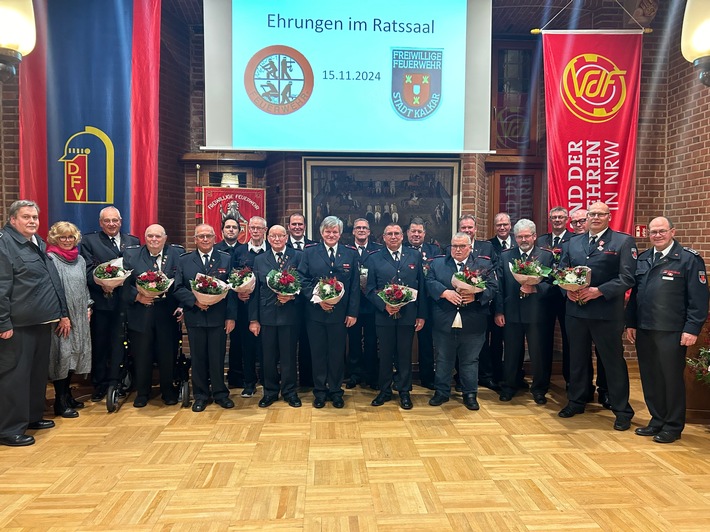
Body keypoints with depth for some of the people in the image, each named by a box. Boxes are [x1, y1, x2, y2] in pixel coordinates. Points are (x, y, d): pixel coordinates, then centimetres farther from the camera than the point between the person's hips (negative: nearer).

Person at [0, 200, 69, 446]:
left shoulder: (38, 243, 16)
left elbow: (53, 282, 19)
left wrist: (63, 313, 17)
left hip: (43, 321, 9)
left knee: (39, 371, 17)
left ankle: (33, 416, 31)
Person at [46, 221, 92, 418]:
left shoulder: (79, 260, 14)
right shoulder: (50, 259, -8)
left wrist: (88, 307, 8)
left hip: (79, 315, 7)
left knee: (75, 353, 11)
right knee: (62, 354, -5)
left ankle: (67, 394, 23)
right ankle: (60, 402, 4)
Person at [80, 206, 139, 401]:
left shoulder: (133, 242, 10)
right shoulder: (89, 241, 5)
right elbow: (88, 269, -5)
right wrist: (101, 282, -21)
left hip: (123, 302, 1)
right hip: (100, 301, -1)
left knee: (118, 344, 6)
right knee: (98, 344, 10)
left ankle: (113, 383, 17)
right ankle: (99, 385, 22)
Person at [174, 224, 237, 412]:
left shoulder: (226, 259, 4)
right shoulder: (184, 260, 6)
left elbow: (232, 290, 0)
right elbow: (178, 289, 2)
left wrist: (231, 316, -6)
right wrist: (194, 300, -15)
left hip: (218, 317, -1)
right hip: (194, 317, 1)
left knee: (217, 357, 5)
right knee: (198, 358, 9)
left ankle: (220, 393, 20)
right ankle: (200, 395, 22)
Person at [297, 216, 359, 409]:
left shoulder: (351, 254, 4)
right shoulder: (309, 253, 3)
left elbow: (355, 285, 2)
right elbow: (303, 280, 0)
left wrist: (352, 312, -3)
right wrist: (317, 299, -13)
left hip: (340, 313, 0)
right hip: (315, 313, 0)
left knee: (337, 353, 8)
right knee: (318, 353, 8)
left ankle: (336, 390, 24)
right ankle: (320, 391, 22)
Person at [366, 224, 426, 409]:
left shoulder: (415, 256, 4)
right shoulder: (374, 259, 3)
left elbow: (421, 287, 3)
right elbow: (370, 290, 1)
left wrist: (421, 315, 0)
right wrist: (384, 305, -15)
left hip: (408, 315, 0)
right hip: (384, 315, 0)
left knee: (405, 355, 9)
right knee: (385, 355, 9)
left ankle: (404, 392, 24)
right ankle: (385, 391, 25)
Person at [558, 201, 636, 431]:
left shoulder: (623, 241, -2)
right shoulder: (573, 242, 13)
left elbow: (627, 278, -10)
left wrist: (599, 291, -20)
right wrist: (567, 290, -8)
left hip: (607, 312, -4)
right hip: (575, 310, 5)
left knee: (613, 360, 4)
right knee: (577, 358, 15)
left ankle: (622, 410, 17)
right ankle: (576, 401, 31)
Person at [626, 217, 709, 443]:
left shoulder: (689, 259, -4)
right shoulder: (642, 259, 12)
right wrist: (631, 323, 9)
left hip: (671, 331, -5)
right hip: (643, 330, 5)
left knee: (672, 378, 5)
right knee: (650, 377, 12)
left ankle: (673, 426, 19)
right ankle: (657, 420, 26)